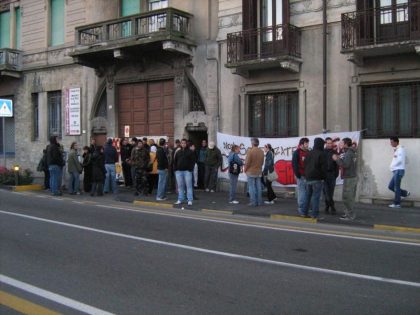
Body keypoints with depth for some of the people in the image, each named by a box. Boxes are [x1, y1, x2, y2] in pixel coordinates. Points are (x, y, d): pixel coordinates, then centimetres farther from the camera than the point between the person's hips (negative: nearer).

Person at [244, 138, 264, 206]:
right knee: (258, 187, 10)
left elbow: (247, 162, -14)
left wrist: (245, 170, 0)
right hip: (259, 172, 5)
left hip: (251, 172, -5)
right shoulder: (261, 152, 3)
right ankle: (259, 202, 12)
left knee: (252, 187, 0)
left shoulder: (250, 151, -16)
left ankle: (253, 202, 0)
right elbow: (262, 162, 7)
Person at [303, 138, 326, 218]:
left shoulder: (309, 153, 11)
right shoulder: (321, 154, -11)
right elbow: (324, 167, -12)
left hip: (308, 178, 6)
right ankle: (314, 214, -4)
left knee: (308, 196, 14)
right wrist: (323, 177, -1)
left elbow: (304, 165, 14)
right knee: (316, 197, -4)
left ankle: (305, 212, 17)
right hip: (317, 179, -6)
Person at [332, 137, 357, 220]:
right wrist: (340, 159, 13)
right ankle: (349, 213, 20)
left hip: (349, 178, -10)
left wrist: (337, 159, -14)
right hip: (354, 177, 10)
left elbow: (345, 165, -24)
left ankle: (350, 215, -3)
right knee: (350, 197, 14)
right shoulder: (353, 153, 15)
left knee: (347, 197, -5)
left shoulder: (348, 153, -15)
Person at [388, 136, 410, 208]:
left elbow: (400, 160, -15)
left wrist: (392, 166, -4)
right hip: (396, 171, 9)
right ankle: (405, 193, 16)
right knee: (390, 186, 7)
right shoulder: (396, 150, 23)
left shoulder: (400, 149, -5)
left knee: (396, 187, -6)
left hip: (399, 170, -9)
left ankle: (397, 203, -3)